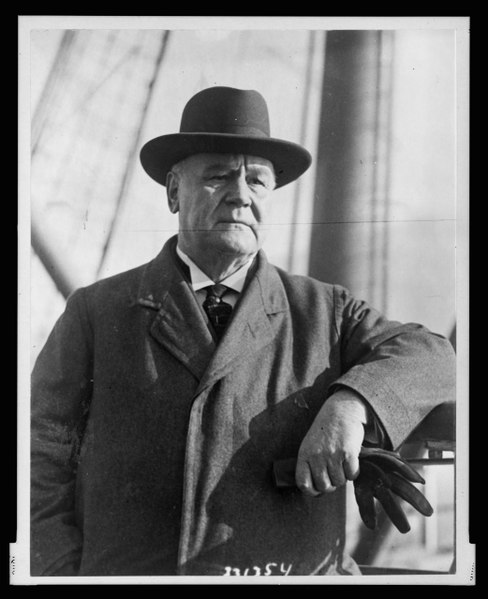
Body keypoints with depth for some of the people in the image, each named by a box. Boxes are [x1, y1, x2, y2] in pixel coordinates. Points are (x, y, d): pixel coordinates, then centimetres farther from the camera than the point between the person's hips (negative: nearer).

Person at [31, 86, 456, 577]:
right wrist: (67, 574, -7)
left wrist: (347, 406, -17)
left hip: (302, 571, 1)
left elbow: (429, 358, 1)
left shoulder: (323, 311, 11)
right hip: (128, 570, 0)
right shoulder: (97, 313, 7)